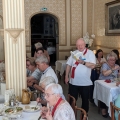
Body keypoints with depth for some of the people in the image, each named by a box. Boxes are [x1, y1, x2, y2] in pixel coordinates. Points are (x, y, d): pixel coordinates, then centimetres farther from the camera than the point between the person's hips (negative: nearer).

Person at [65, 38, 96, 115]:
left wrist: (83, 62, -30)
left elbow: (93, 65, -16)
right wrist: (66, 76, 4)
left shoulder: (90, 53, -5)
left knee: (85, 100, 14)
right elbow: (69, 65, 8)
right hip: (73, 81, 2)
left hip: (85, 82, -2)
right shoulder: (74, 53, 7)